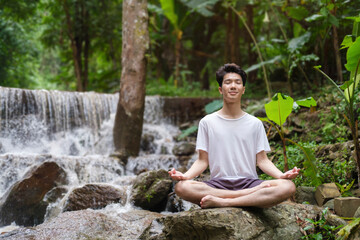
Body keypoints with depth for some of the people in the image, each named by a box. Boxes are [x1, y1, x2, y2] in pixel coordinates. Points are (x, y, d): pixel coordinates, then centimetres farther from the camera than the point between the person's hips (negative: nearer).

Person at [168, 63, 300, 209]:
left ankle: (221, 202, -28)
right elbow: (203, 160, 7)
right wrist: (185, 175, -14)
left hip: (248, 182, 1)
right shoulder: (207, 122, 9)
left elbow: (262, 160, 7)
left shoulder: (255, 124, 12)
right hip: (217, 184, 0)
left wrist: (281, 175, -12)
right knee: (181, 187, -32)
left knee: (288, 187, -28)